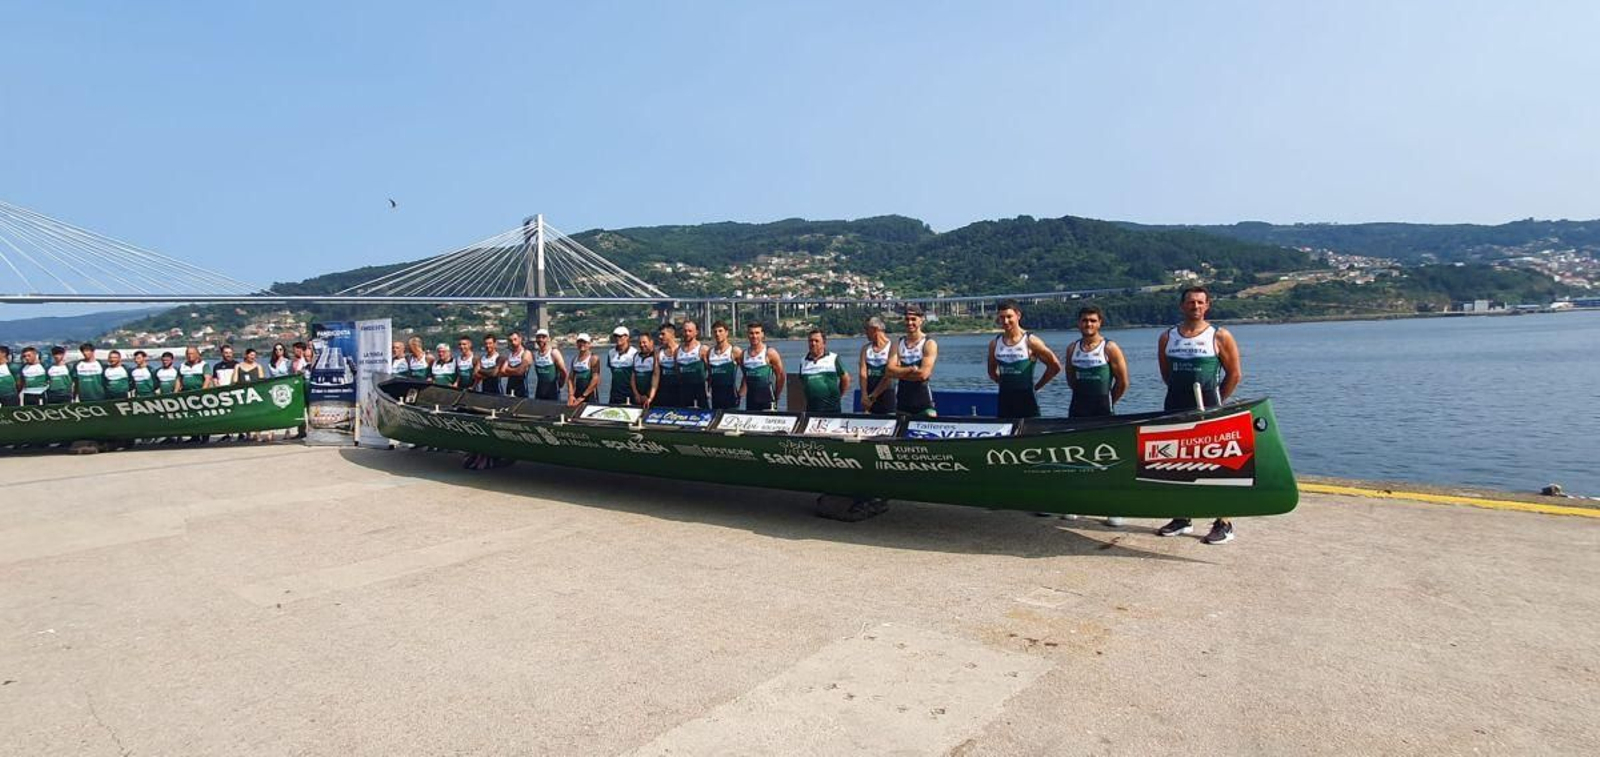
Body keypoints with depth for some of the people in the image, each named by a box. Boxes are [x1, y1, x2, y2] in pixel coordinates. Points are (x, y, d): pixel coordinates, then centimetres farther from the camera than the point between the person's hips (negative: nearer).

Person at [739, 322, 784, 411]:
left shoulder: (770, 353, -6)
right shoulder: (744, 354, 8)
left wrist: (776, 396, 2)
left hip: (767, 400, -5)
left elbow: (781, 376, -3)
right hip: (750, 400, 5)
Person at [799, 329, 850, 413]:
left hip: (831, 408, -2)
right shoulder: (803, 361, 10)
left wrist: (838, 396, 10)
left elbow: (845, 378, 9)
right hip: (811, 409, 2)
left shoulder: (833, 359, 2)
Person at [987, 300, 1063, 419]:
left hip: (1026, 398, -4)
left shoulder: (1031, 341, -7)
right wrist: (1005, 383, 10)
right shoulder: (995, 344, 4)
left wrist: (1036, 386, 1)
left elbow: (1055, 366, -2)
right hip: (1004, 399, 4)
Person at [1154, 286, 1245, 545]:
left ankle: (1223, 524, 4)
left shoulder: (1220, 337, -2)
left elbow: (1234, 374, 1)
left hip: (1208, 412, -4)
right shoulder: (1167, 337, 8)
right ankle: (1182, 519, 21)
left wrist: (1216, 403, 3)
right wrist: (1182, 393, 12)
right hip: (1175, 409, 4)